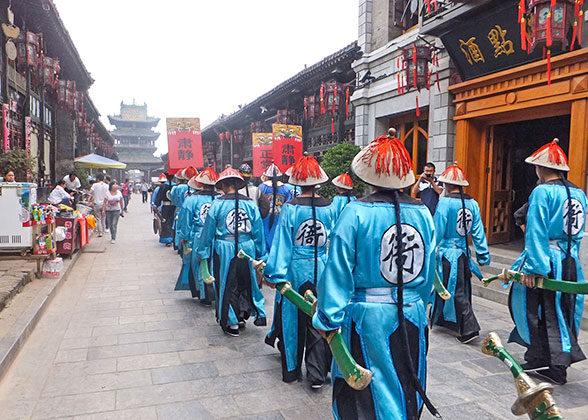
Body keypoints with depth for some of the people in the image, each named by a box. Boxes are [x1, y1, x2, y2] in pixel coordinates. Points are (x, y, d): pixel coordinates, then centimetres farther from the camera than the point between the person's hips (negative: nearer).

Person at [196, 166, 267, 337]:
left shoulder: (217, 204, -8)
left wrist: (202, 252, 11)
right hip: (247, 249, 2)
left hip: (225, 250, -2)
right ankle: (243, 315, 26)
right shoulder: (250, 204, -1)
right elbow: (258, 231, 3)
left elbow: (208, 231, -1)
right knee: (246, 282, 20)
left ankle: (232, 324, 17)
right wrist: (260, 255, 12)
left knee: (227, 286, 10)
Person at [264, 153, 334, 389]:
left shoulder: (290, 208, -11)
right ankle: (317, 375, 13)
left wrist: (275, 274, -3)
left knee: (293, 318, 14)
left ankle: (291, 370, 30)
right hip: (322, 270, 2)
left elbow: (282, 243, -9)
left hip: (296, 269, -1)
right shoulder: (329, 207, -4)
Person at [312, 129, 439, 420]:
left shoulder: (356, 213, -15)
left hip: (368, 319, -4)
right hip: (412, 318, 5)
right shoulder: (423, 213, -2)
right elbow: (429, 270, 7)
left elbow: (338, 272, -14)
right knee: (407, 387, 23)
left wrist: (329, 319, -6)